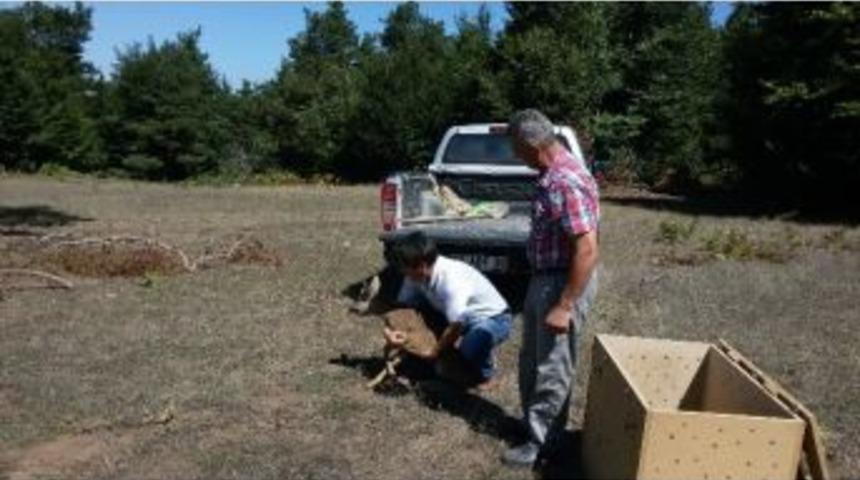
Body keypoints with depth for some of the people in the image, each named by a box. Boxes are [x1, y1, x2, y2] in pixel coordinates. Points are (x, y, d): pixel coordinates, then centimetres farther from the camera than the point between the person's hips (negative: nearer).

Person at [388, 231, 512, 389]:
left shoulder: (451, 280, -35)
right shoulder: (416, 275, -13)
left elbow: (456, 325, -30)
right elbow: (403, 304, -3)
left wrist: (434, 353, -17)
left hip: (493, 318, -8)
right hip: (457, 317, 8)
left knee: (472, 344, -40)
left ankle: (485, 375, -5)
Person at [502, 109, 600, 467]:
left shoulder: (568, 183, -25)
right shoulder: (550, 175, 6)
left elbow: (587, 251, -28)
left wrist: (565, 306, -25)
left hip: (564, 282, -10)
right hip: (543, 278, 10)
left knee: (551, 366, 4)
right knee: (531, 358, 21)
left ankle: (541, 441, 19)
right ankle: (532, 421, 38)